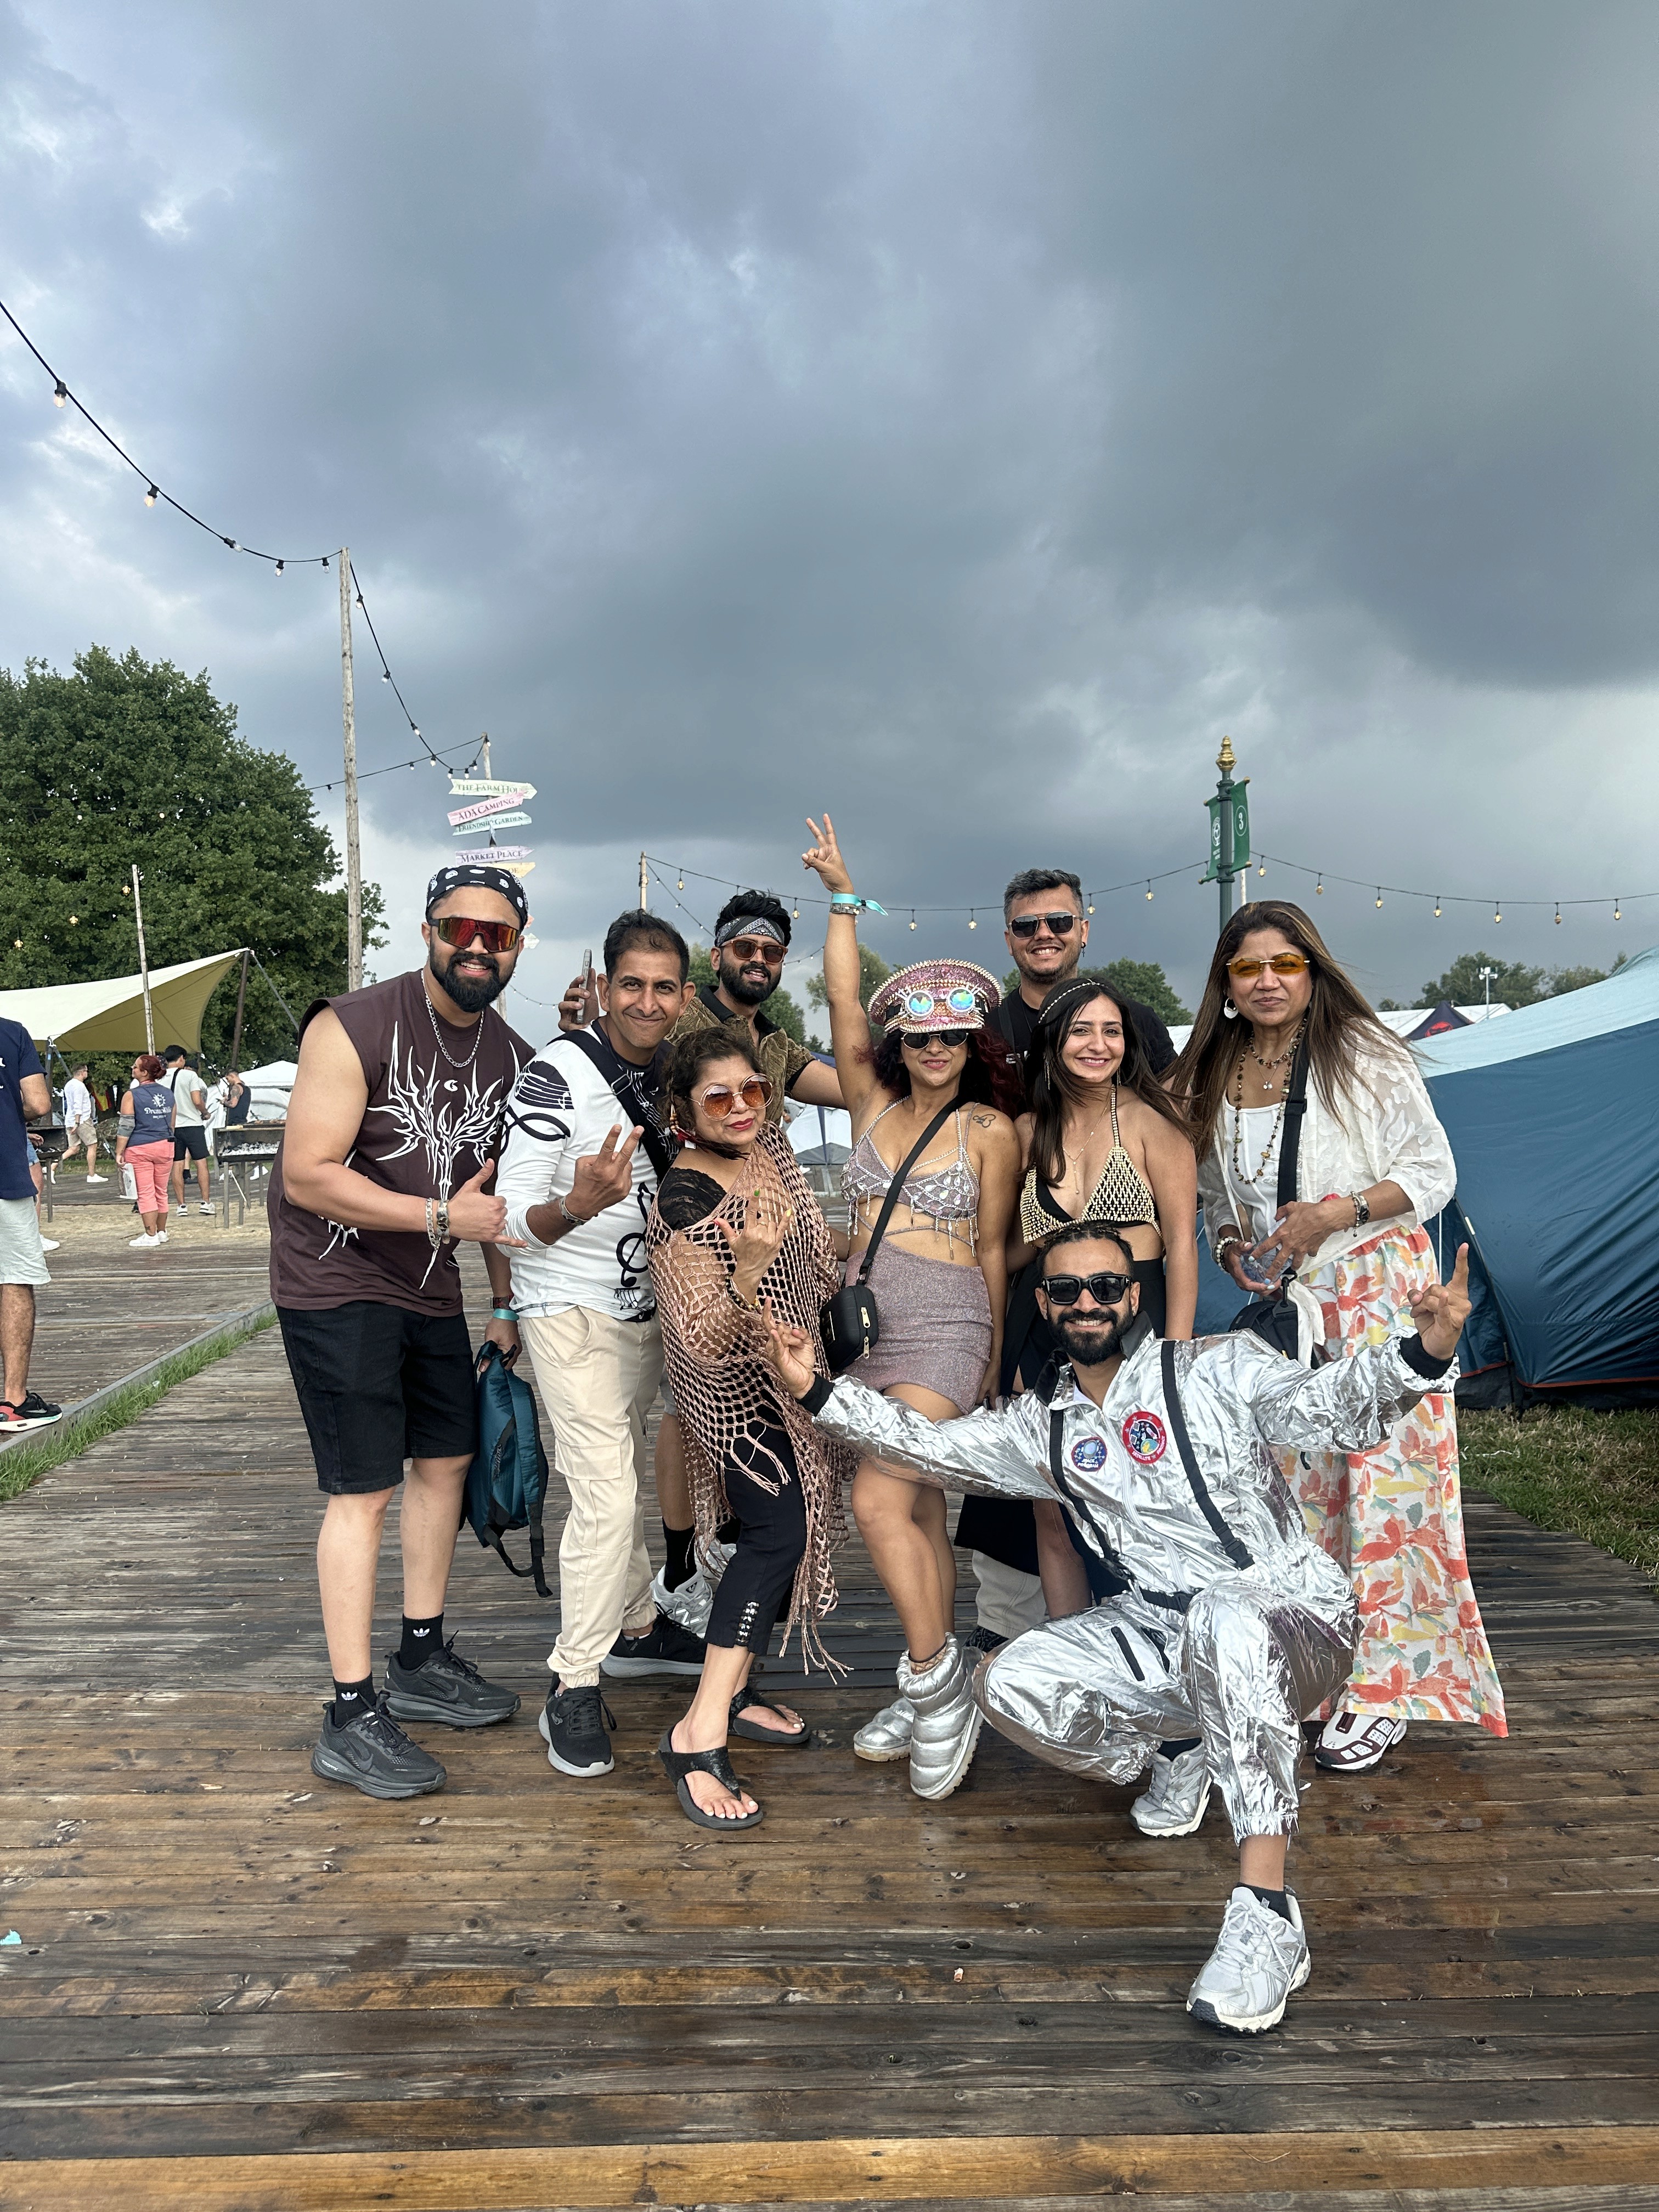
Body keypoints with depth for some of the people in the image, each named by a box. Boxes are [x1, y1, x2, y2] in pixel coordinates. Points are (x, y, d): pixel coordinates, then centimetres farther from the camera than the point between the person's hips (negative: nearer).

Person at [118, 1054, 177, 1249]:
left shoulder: (131, 1095, -8)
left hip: (140, 1149, -5)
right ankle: (162, 1232, 20)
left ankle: (150, 1236, -2)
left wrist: (119, 1153, -7)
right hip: (165, 1146, 5)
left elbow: (126, 1127, -10)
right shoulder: (169, 1094, 8)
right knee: (161, 1192, 14)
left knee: (145, 1193, -2)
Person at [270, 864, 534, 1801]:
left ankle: (422, 1658, 32)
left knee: (448, 1461, 14)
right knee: (365, 1491, -7)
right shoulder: (354, 1028, -19)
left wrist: (507, 1305, 10)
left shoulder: (512, 1057, 2)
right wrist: (442, 1216, -27)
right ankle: (352, 1718, 4)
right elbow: (308, 1176, -24)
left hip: (431, 1292, 7)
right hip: (338, 1288, -7)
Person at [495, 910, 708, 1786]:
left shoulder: (666, 1074, 4)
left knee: (628, 1476, 19)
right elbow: (512, 1216, -22)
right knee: (606, 1490, -14)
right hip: (571, 1310, -7)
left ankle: (635, 1627, 36)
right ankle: (572, 1687, -1)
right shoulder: (557, 1074, -19)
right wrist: (575, 1207, -41)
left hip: (646, 1308, 7)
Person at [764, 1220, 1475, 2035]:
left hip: (1291, 1620, -5)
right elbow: (930, 1444, 17)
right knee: (1008, 1685, -14)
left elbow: (1331, 1406, -19)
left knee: (1223, 1618, -40)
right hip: (1160, 1637, 5)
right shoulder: (1044, 1426, 12)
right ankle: (1177, 1749, 12)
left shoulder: (1217, 1369, -4)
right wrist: (816, 1390, 8)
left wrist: (1421, 1353, -40)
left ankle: (1267, 1914, -35)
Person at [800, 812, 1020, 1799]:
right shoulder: (874, 1104, 8)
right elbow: (843, 1005, -1)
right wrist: (843, 897, -1)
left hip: (945, 1328, -5)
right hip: (867, 1321, 5)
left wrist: (996, 1357, 7)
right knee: (920, 1515, 12)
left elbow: (993, 1249, 3)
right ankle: (936, 1697, 23)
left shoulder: (990, 1130, -2)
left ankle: (934, 1679, -1)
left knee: (880, 1501, -17)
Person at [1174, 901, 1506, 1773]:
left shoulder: (1366, 1057, -4)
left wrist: (1335, 1214, -17)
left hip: (1377, 1295, -4)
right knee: (1296, 1480, 6)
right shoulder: (1209, 1080, 10)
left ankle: (1383, 1686, 5)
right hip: (1279, 1304, 5)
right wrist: (1229, 1247, 0)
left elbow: (1433, 1171, -5)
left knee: (1383, 1478, -6)